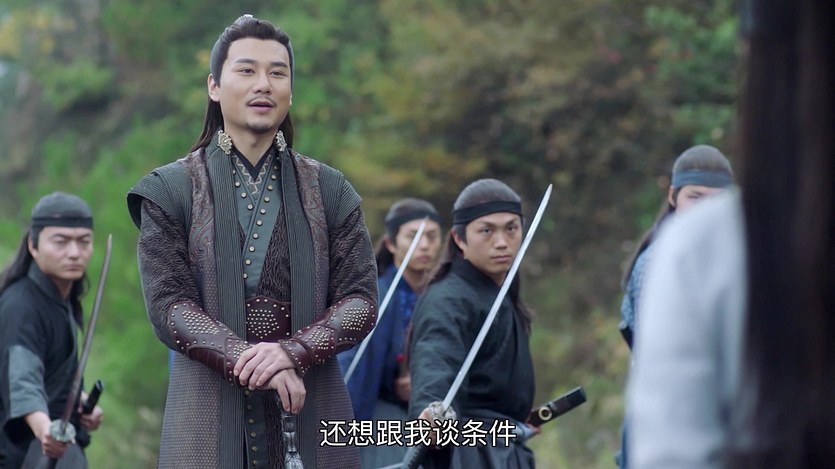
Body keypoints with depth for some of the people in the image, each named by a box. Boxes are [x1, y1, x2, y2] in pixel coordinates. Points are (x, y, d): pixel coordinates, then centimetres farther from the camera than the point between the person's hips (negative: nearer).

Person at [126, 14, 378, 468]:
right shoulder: (170, 190, 5)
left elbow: (360, 301, 3)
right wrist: (252, 365, -16)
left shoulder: (330, 190, 10)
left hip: (311, 413, 2)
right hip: (211, 416, -1)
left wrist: (293, 351, -15)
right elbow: (168, 304, -4)